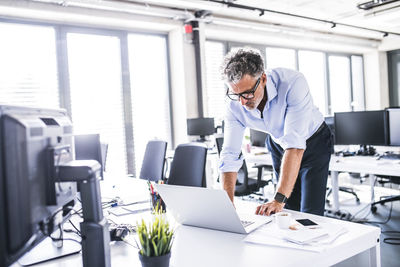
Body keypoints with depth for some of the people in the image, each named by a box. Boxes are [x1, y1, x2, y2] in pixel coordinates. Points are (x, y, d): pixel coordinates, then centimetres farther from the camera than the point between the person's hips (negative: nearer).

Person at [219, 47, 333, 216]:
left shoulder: (292, 83, -36)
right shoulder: (234, 106, -22)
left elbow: (295, 145, -42)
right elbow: (229, 157, -20)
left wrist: (279, 199, -47)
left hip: (313, 143, -3)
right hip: (278, 145, 3)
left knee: (310, 213, -9)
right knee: (291, 211, 7)